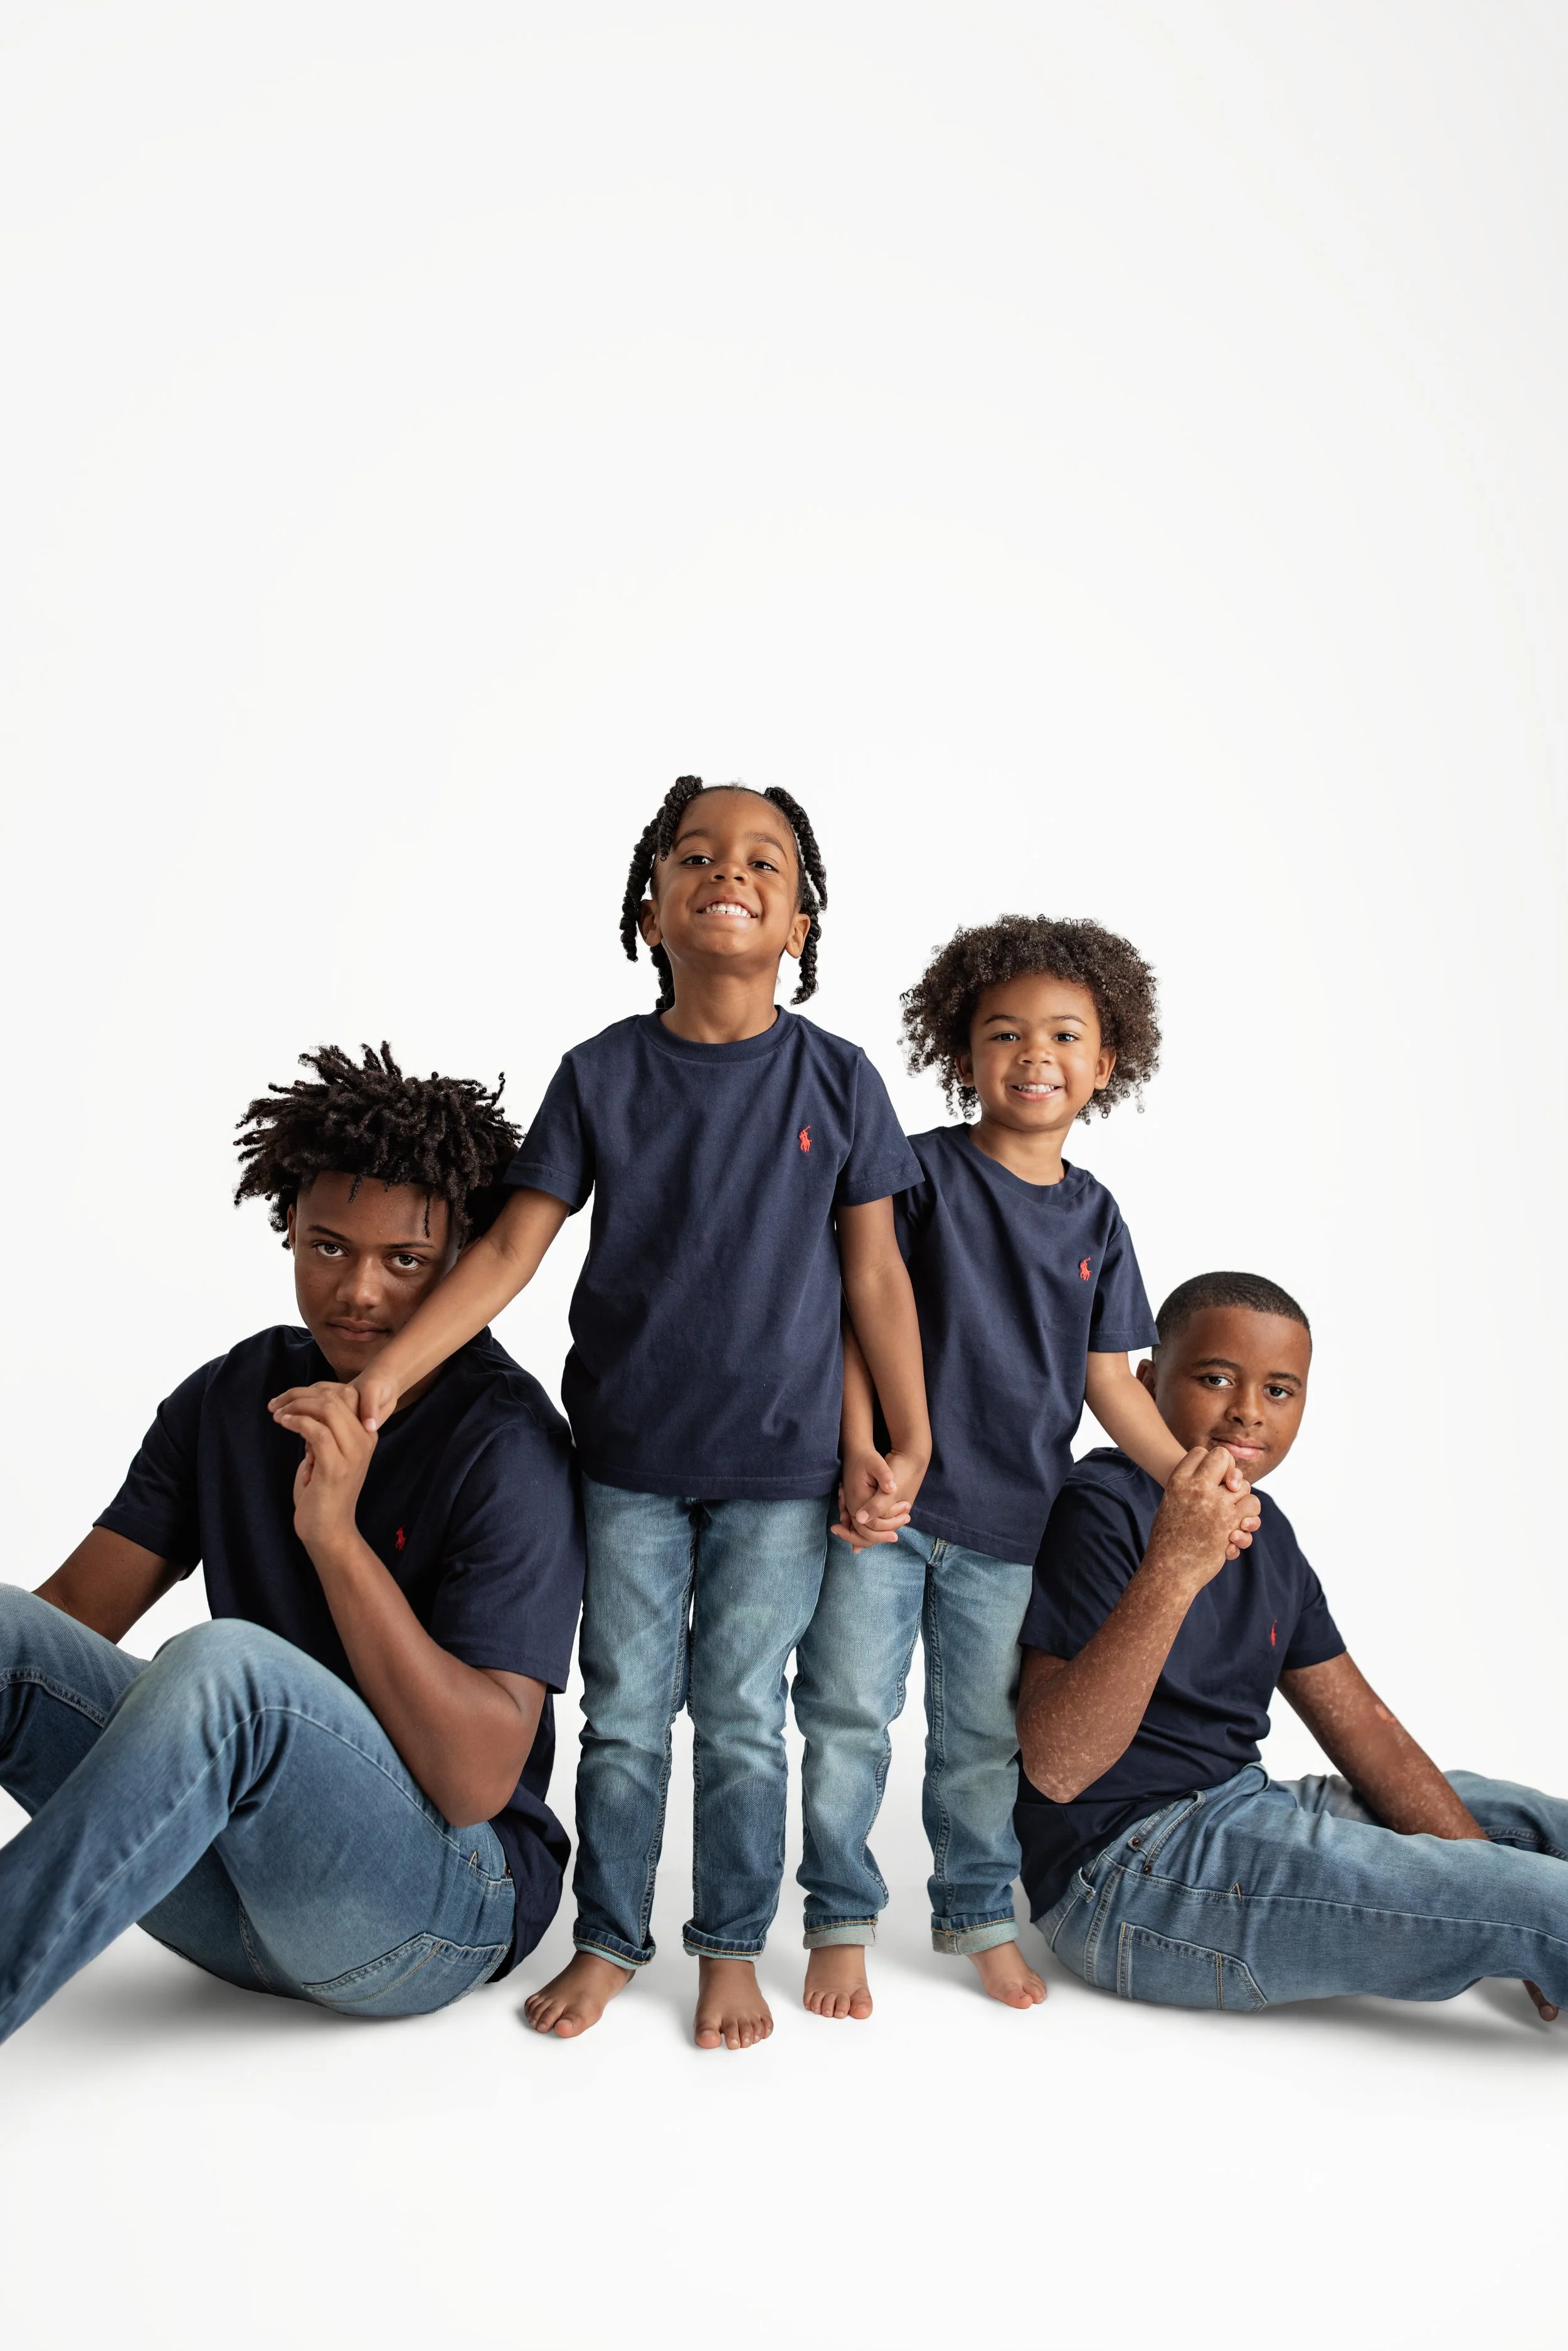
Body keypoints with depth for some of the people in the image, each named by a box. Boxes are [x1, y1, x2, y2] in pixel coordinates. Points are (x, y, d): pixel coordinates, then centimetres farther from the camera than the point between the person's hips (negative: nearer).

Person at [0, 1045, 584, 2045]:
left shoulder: (508, 1445, -14)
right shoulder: (229, 1397, 6)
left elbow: (478, 1782, -21)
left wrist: (337, 1536, -29)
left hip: (440, 1906, -5)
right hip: (241, 1899, 6)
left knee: (225, 1664, -33)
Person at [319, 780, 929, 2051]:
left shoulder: (836, 1079, -4)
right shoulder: (603, 1074, -3)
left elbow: (876, 1275, -1)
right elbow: (511, 1247, -4)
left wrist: (911, 1446, 0)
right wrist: (387, 1371, -13)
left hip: (780, 1464, -1)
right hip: (630, 1455, 1)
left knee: (743, 1721, 9)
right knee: (624, 1716, 12)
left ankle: (733, 1950, 28)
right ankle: (608, 1942, 30)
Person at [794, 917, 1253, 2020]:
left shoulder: (1094, 1215, 7)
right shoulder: (924, 1172, -4)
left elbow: (1111, 1378, 8)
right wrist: (862, 1456, -20)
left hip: (1011, 1516, 3)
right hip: (888, 1501, -3)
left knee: (983, 1732, 15)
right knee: (848, 1711, 3)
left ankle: (979, 1911, 33)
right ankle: (842, 1919, 20)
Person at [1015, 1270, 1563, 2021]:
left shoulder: (1265, 1531, 11)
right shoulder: (1102, 1508, -16)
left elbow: (1364, 1728, 12)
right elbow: (1054, 1767, -26)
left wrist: (1494, 1881, 2)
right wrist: (1174, 1570, -35)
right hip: (1129, 1867, -9)